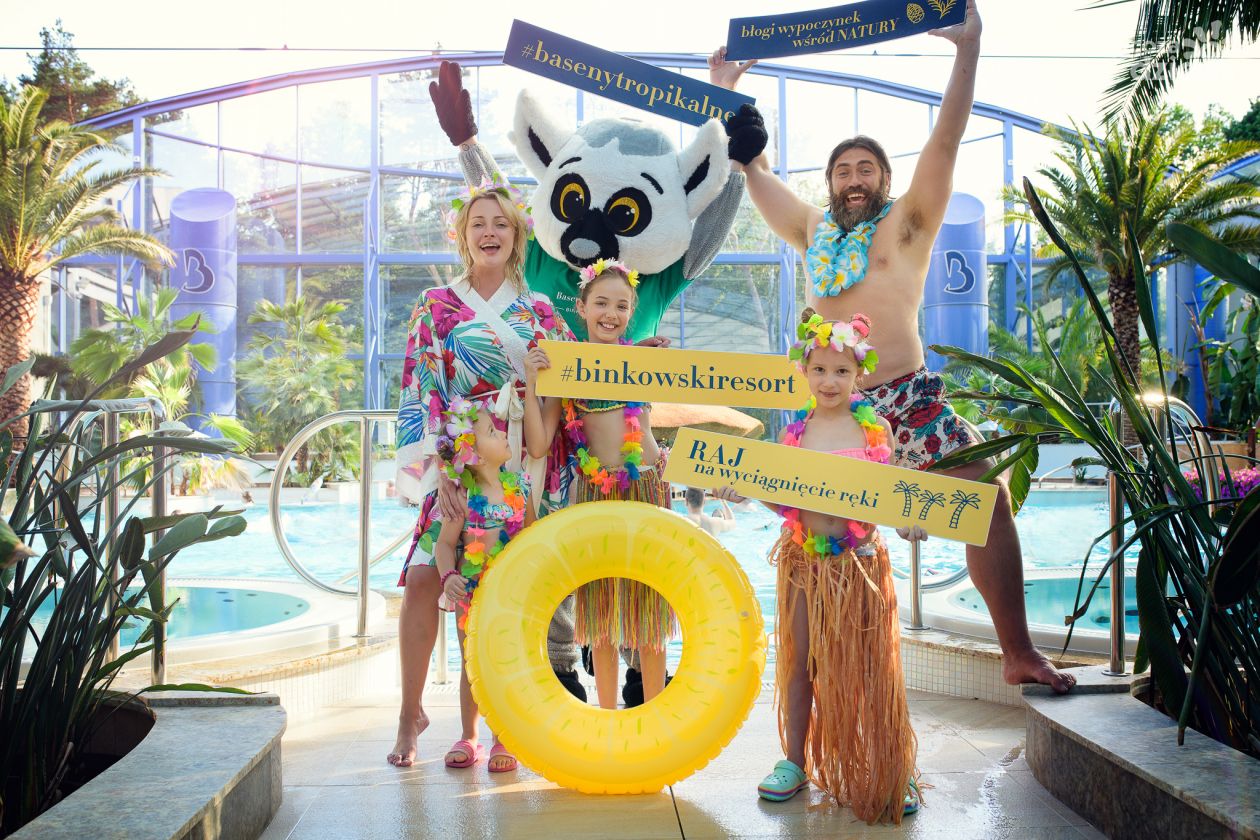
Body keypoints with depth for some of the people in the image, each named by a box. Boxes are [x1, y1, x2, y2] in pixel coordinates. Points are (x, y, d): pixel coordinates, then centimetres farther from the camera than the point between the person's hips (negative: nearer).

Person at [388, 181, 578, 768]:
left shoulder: (539, 312, 11)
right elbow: (421, 392, -3)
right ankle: (411, 711, 10)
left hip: (527, 471, 2)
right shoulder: (436, 307, 4)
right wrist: (439, 471, -13)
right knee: (424, 580, -9)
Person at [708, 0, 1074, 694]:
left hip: (909, 398, -3)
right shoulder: (813, 230, 14)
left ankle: (1019, 654, 0)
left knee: (989, 501, -10)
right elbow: (754, 168, 20)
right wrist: (727, 97, 20)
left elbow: (945, 142, -5)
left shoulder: (907, 223, 4)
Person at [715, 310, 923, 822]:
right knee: (799, 661, 11)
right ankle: (795, 762, 26)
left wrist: (908, 522, -19)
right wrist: (743, 491, -10)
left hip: (859, 559, -2)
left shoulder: (875, 426, -2)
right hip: (803, 558, 3)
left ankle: (895, 771, 16)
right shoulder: (795, 431, 4)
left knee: (872, 665, 2)